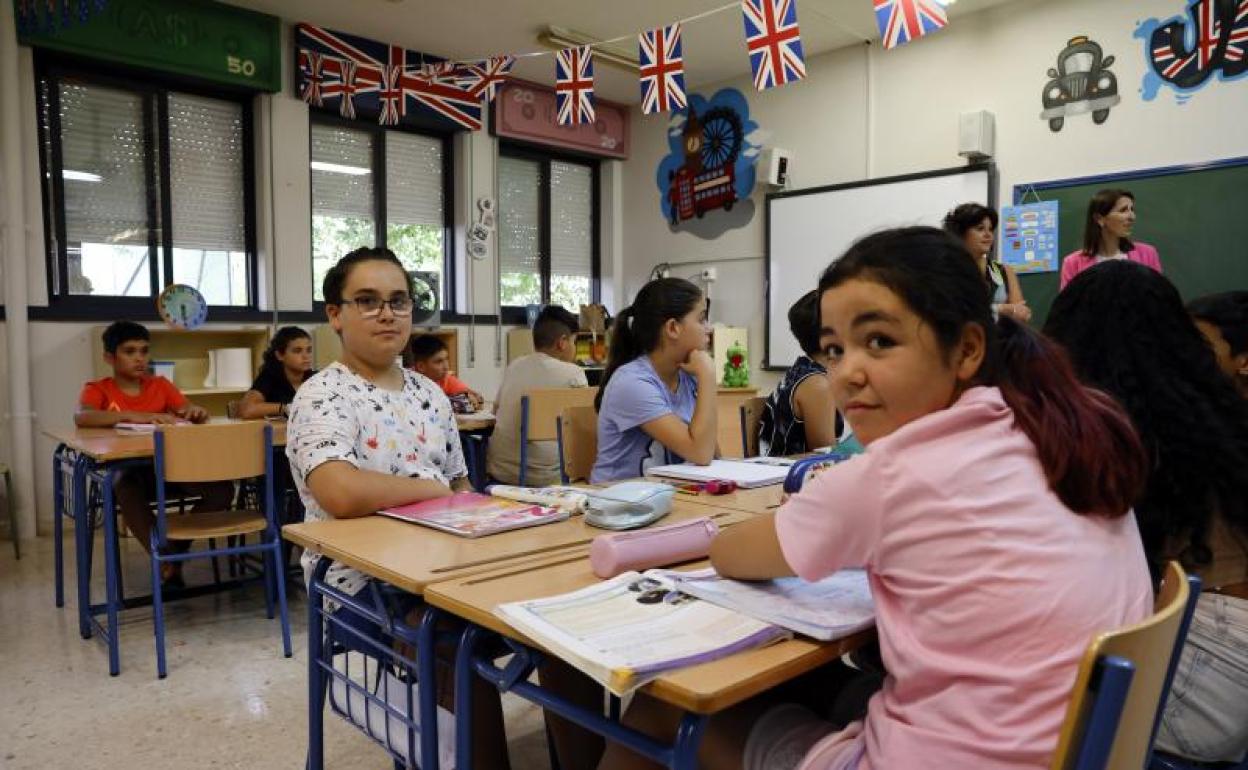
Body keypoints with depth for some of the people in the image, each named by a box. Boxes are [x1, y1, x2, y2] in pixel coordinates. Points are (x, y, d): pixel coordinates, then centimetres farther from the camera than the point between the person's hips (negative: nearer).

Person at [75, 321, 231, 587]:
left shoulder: (161, 385, 10)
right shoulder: (98, 389, 0)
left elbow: (189, 412, 0)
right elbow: (81, 417, -22)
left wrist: (197, 412, -26)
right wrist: (132, 416, -35)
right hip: (125, 470, -3)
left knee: (223, 490, -20)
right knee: (127, 491, -40)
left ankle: (176, 550, -5)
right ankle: (165, 559, -25)